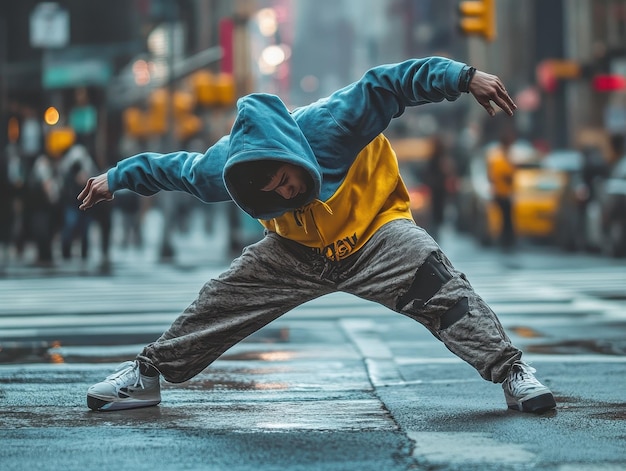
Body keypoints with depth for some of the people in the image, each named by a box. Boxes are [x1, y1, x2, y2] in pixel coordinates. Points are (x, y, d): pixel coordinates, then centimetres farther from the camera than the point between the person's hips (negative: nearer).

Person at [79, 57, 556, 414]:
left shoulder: (330, 123, -32)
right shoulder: (224, 167, -20)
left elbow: (389, 81, -29)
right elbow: (175, 167, 0)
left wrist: (465, 77, -37)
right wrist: (116, 178, 12)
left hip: (374, 232, -3)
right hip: (296, 252, 3)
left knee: (437, 283, -28)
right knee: (221, 300, -5)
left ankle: (511, 371, -23)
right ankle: (146, 373, 11)